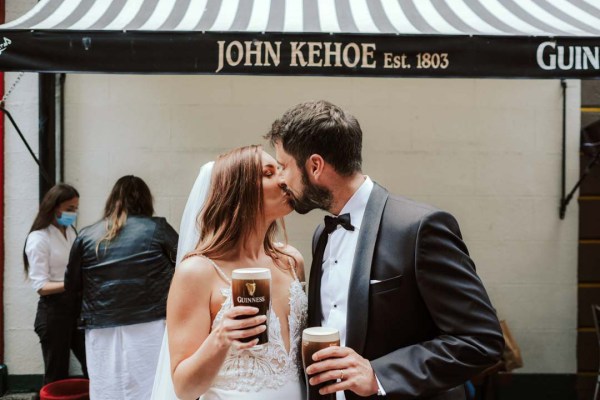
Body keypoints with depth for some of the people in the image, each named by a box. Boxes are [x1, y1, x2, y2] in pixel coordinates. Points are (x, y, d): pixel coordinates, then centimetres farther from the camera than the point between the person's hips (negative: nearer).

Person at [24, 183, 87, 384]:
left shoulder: (71, 232, 8)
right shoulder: (38, 238, -10)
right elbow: (41, 286, -16)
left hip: (77, 305, 6)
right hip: (54, 309, -6)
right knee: (57, 376, 7)